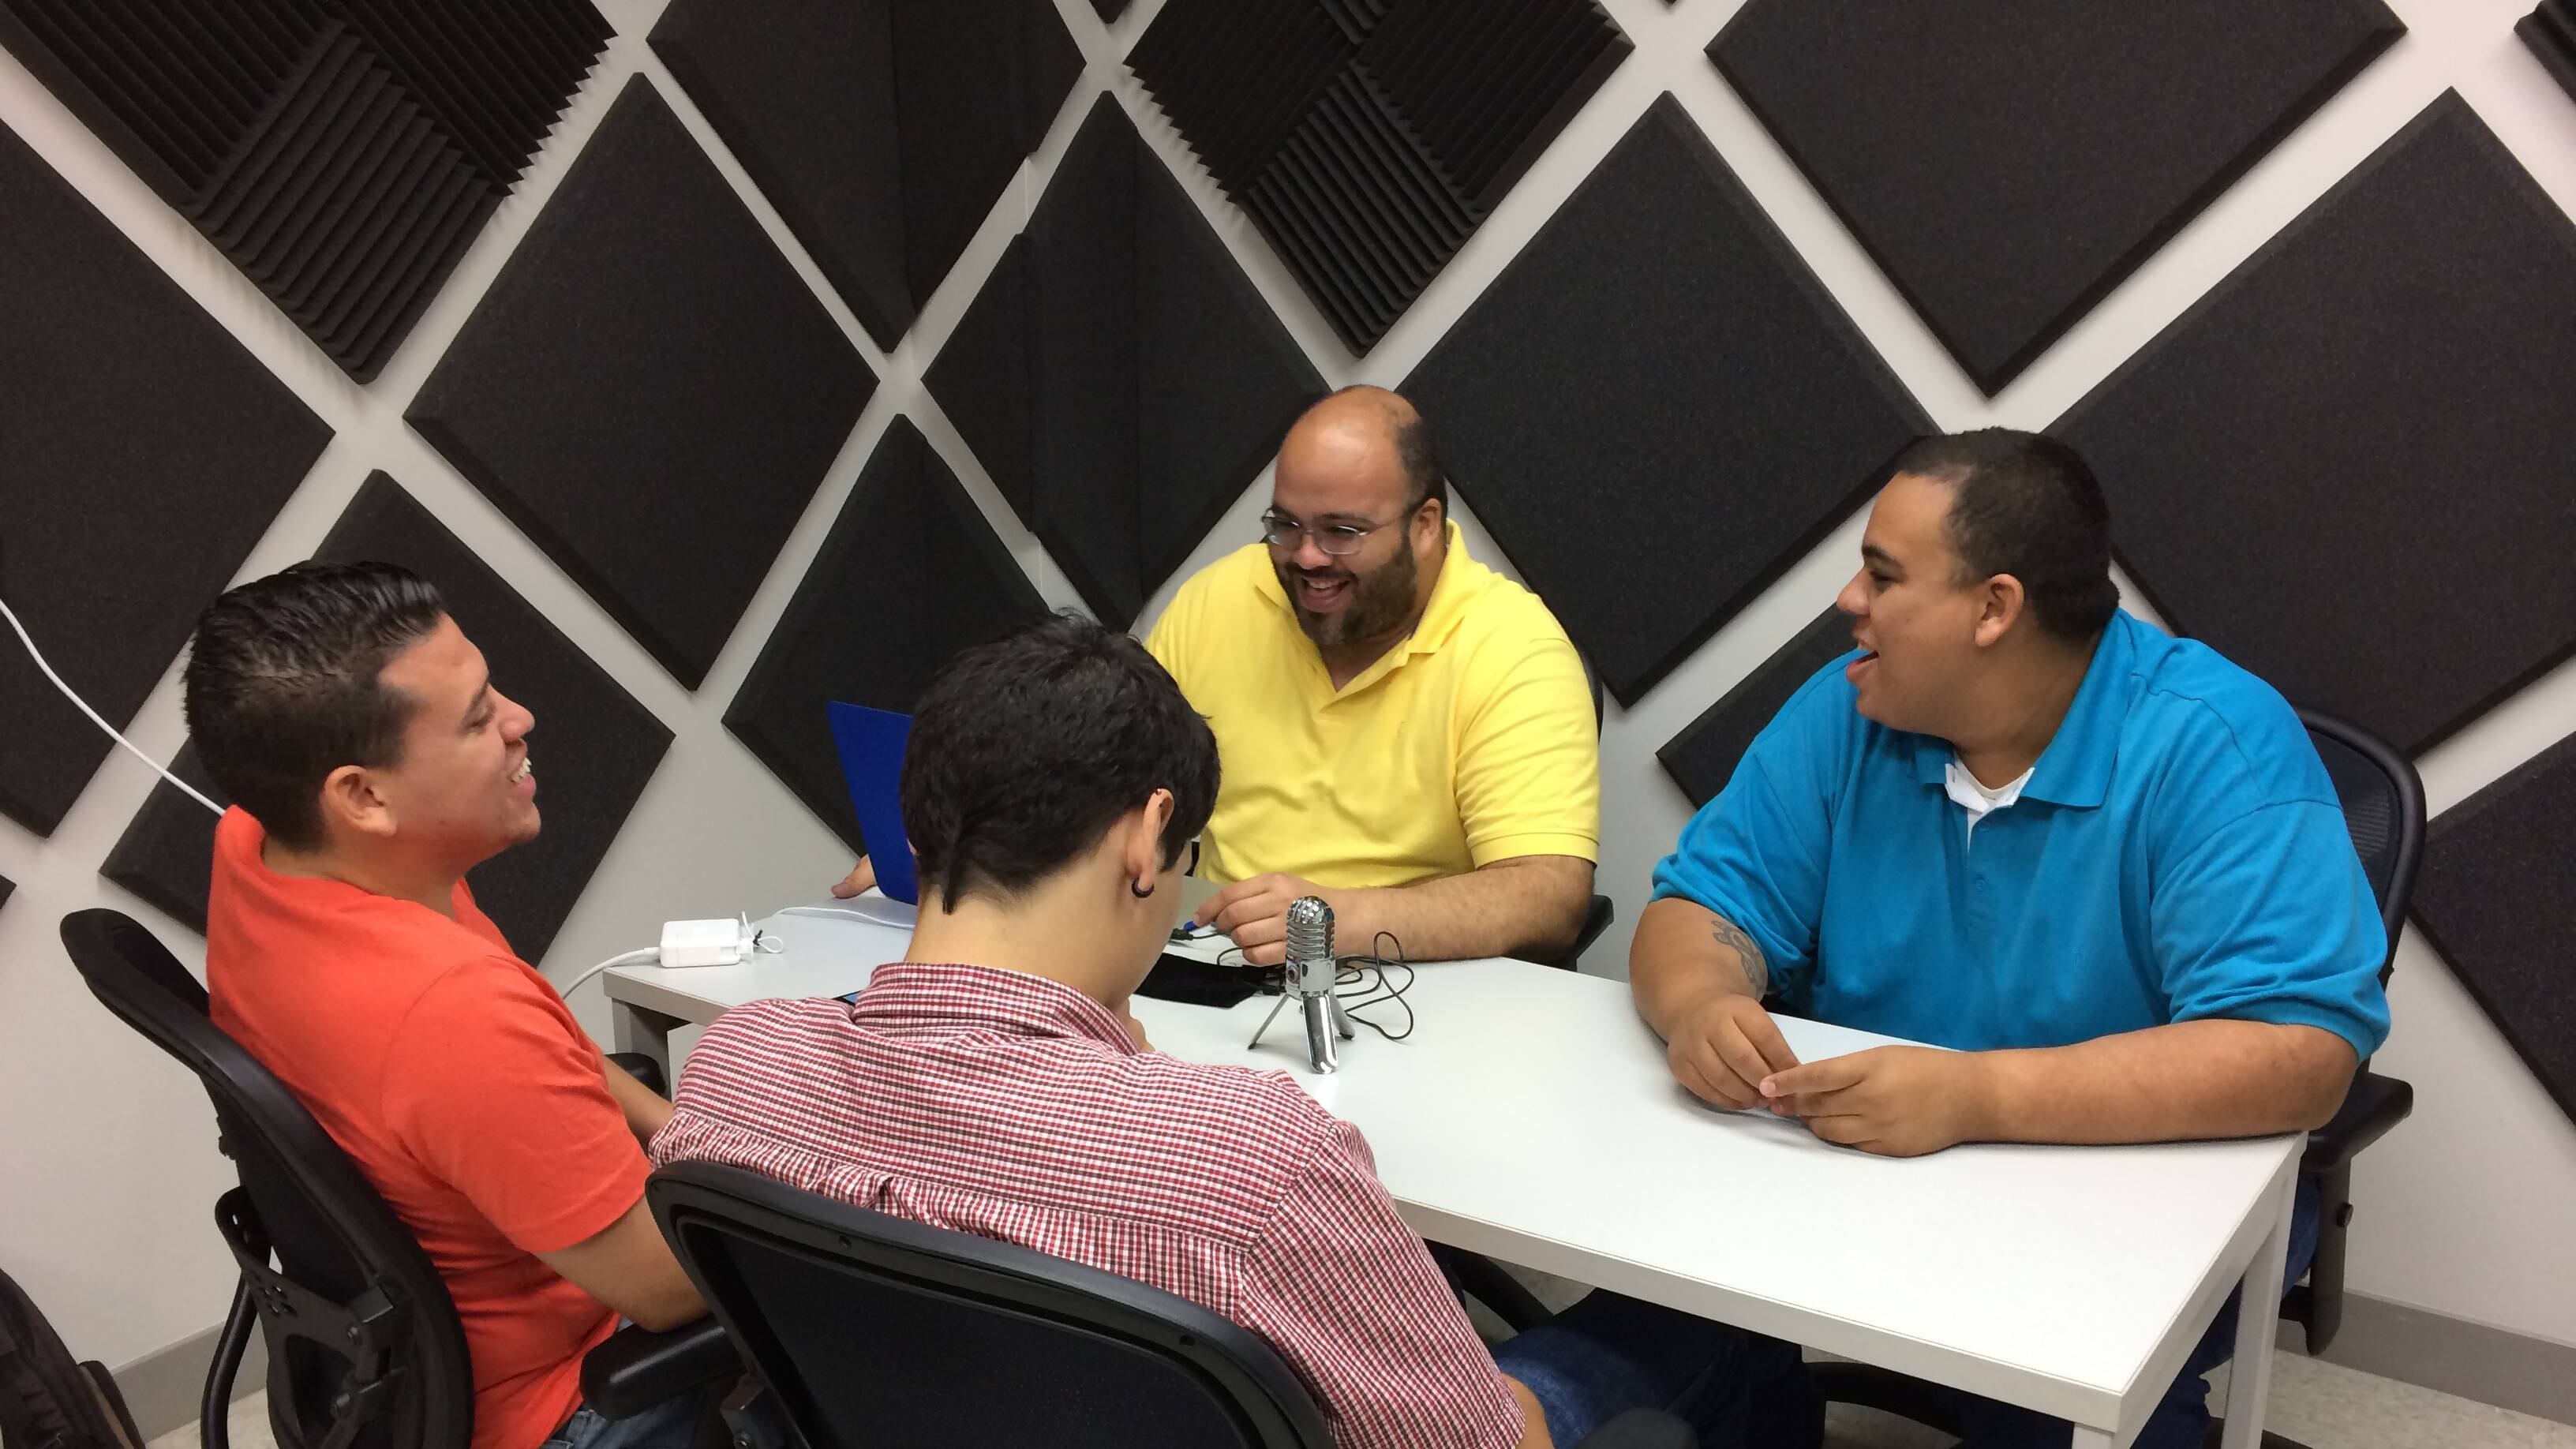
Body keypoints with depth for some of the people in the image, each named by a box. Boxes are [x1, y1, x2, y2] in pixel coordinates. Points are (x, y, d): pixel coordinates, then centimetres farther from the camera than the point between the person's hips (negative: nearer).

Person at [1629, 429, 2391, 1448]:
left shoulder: (2214, 744, -17)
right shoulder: (1848, 711, -3)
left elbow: (2299, 1055, -25)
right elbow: (1705, 906, -2)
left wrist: (1979, 1095, -36)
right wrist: (1701, 1007, -27)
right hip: (1857, 1167, 4)